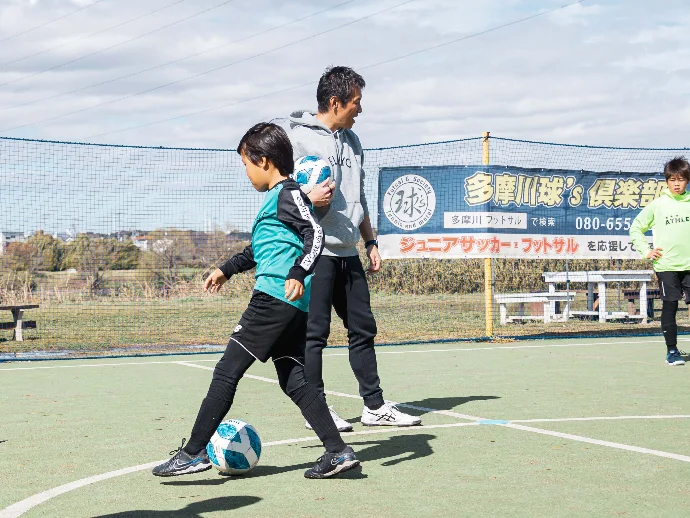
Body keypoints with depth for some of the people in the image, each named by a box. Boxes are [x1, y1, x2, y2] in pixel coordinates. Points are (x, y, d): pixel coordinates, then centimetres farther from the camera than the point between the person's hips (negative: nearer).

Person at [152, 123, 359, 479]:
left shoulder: (287, 194, -6)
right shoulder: (279, 196, 24)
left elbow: (314, 233, -20)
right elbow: (261, 248, 37)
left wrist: (298, 273, -32)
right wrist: (227, 269, 42)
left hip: (275, 296, -10)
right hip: (293, 305, 10)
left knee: (227, 370, -6)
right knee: (294, 380, 8)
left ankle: (193, 453, -4)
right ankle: (338, 451, 4)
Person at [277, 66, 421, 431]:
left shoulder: (351, 140, 17)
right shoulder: (295, 136, -6)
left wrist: (370, 241, 19)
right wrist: (308, 199, -25)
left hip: (348, 252, 8)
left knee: (363, 328, 9)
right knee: (314, 333, -3)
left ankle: (375, 406, 16)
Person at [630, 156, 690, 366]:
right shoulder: (658, 205, 1)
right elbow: (636, 228, 8)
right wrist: (646, 251, 1)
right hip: (666, 266, -2)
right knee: (669, 307, 0)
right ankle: (672, 351, 7)